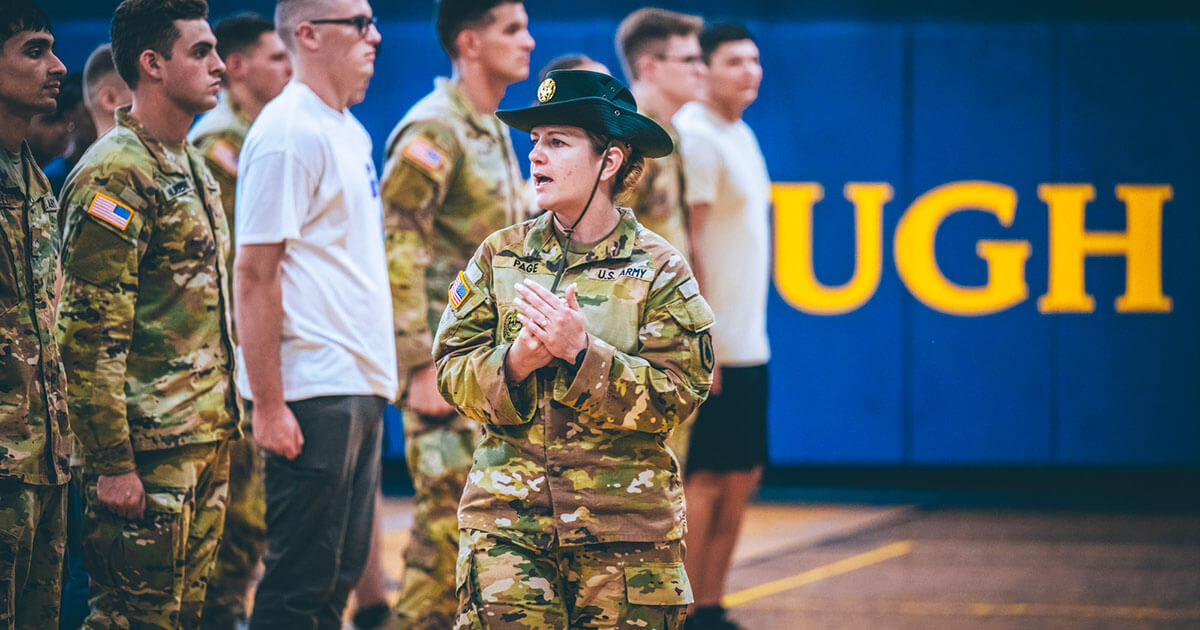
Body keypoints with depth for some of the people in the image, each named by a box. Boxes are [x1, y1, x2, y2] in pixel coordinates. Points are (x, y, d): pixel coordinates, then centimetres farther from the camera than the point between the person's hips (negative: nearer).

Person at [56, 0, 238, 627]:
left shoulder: (192, 166, 16)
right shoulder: (115, 173, -14)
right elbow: (90, 334, -18)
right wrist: (111, 463, -21)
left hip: (207, 438, 9)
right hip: (149, 448, -9)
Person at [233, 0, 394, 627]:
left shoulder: (349, 131, 16)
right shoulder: (288, 132, -13)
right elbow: (254, 274, -16)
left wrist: (376, 376, 17)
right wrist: (268, 406, -20)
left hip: (361, 387, 9)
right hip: (314, 392, -9)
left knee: (338, 575, 12)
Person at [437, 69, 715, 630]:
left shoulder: (658, 269, -1)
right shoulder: (500, 255, 7)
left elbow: (674, 399, -9)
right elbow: (452, 370, 5)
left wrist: (582, 352, -20)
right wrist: (516, 361, -16)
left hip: (625, 522, -1)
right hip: (507, 517, 1)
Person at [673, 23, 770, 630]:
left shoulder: (740, 136, 16)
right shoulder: (694, 136, -13)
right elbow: (682, 247, -17)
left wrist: (749, 335, 17)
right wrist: (698, 345, -21)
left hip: (747, 346, 9)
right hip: (714, 348, -9)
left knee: (742, 477, 11)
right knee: (706, 480, -6)